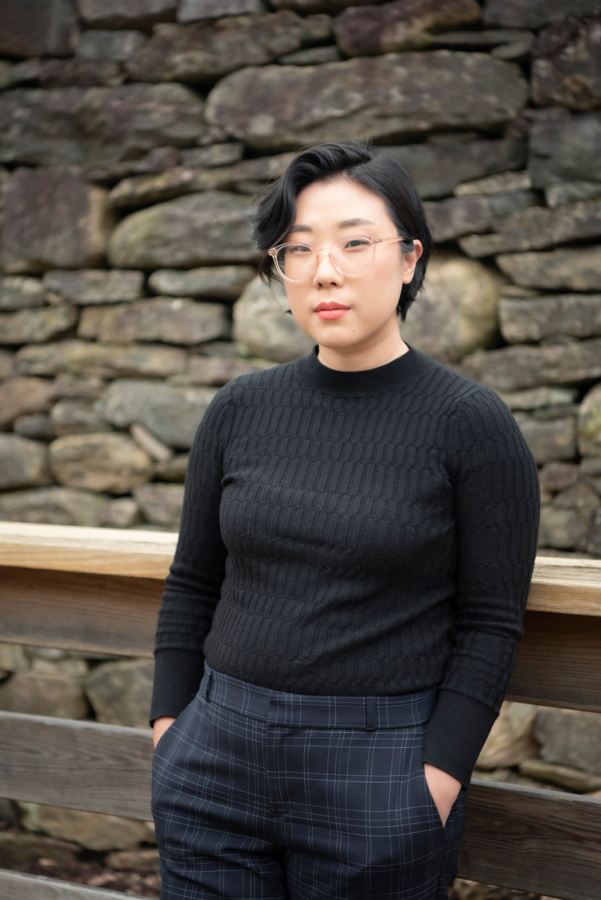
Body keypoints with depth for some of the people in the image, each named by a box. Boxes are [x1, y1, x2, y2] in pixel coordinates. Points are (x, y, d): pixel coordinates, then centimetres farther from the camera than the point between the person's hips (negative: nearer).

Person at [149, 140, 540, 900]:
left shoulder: (472, 424, -7)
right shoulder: (239, 410, 3)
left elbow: (491, 626, -7)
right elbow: (192, 583, 10)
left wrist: (435, 781, -13)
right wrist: (170, 730, 4)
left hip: (378, 774, -3)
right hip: (215, 762, 4)